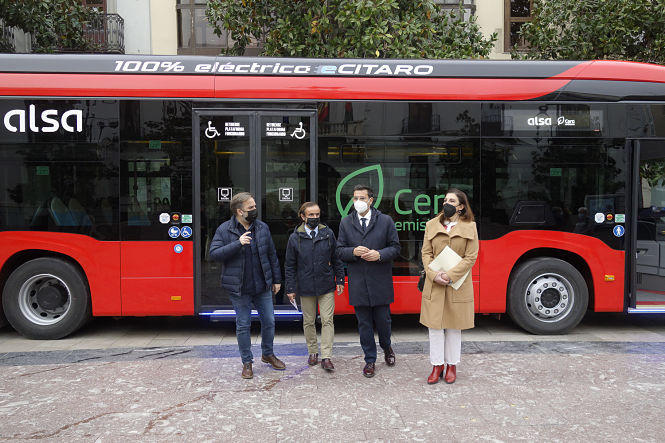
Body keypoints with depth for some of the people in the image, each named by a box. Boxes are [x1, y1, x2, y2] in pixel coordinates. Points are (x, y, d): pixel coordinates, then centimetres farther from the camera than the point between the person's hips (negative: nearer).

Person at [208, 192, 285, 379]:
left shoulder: (262, 228, 4)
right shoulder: (224, 230, -6)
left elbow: (272, 255, 8)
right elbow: (214, 253, -14)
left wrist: (276, 279, 9)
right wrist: (237, 243, -25)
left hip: (262, 286, 3)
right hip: (239, 288, -3)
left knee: (269, 321, 10)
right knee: (243, 325, 6)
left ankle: (267, 354, 33)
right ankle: (247, 362, 22)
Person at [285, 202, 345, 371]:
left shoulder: (328, 234, 2)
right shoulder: (295, 238, -1)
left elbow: (336, 259, 8)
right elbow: (290, 266, 2)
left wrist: (340, 280, 3)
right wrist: (290, 288, -1)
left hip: (326, 286, 0)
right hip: (305, 287, 0)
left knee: (327, 320, -2)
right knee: (308, 321, 10)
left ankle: (326, 357, 4)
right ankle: (313, 352, 27)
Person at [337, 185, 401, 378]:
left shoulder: (386, 221, 1)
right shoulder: (346, 223, 6)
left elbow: (395, 247, 2)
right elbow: (340, 250, 6)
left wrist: (379, 254, -17)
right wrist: (353, 251, -15)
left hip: (380, 281, -1)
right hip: (358, 281, 1)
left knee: (383, 319, 8)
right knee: (364, 323, 8)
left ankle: (386, 347, 39)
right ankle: (370, 360, 23)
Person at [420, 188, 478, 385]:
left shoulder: (470, 227, 0)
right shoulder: (432, 225, 6)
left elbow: (471, 257, -5)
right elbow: (426, 253, 4)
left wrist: (450, 275, -15)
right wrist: (434, 274, -12)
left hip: (458, 285, -1)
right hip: (434, 285, 2)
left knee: (454, 327, 9)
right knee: (435, 326, 6)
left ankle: (452, 365, 24)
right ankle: (437, 365, 18)